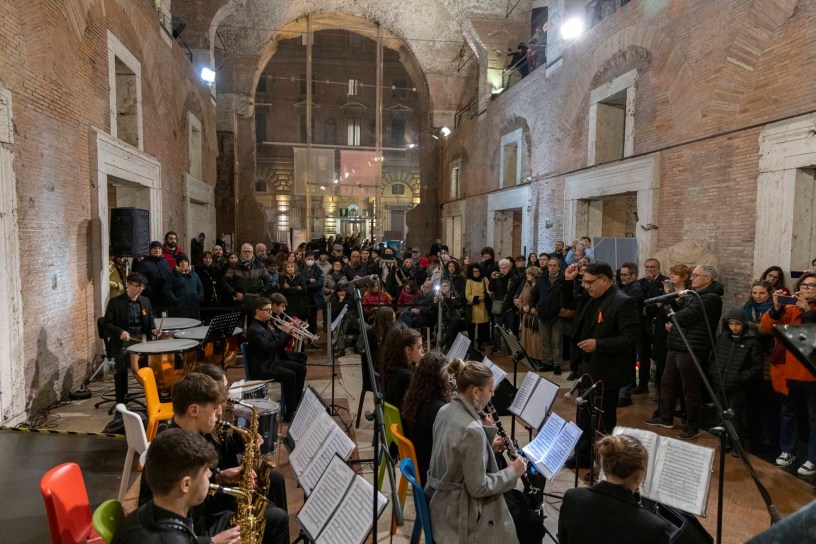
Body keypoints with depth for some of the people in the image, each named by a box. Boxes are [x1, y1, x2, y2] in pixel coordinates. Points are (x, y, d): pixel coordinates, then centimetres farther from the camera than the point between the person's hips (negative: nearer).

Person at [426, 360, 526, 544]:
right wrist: (512, 472, -10)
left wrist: (488, 446, 6)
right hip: (459, 509, -8)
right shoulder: (472, 430, -29)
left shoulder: (446, 410, -2)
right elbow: (478, 488, -22)